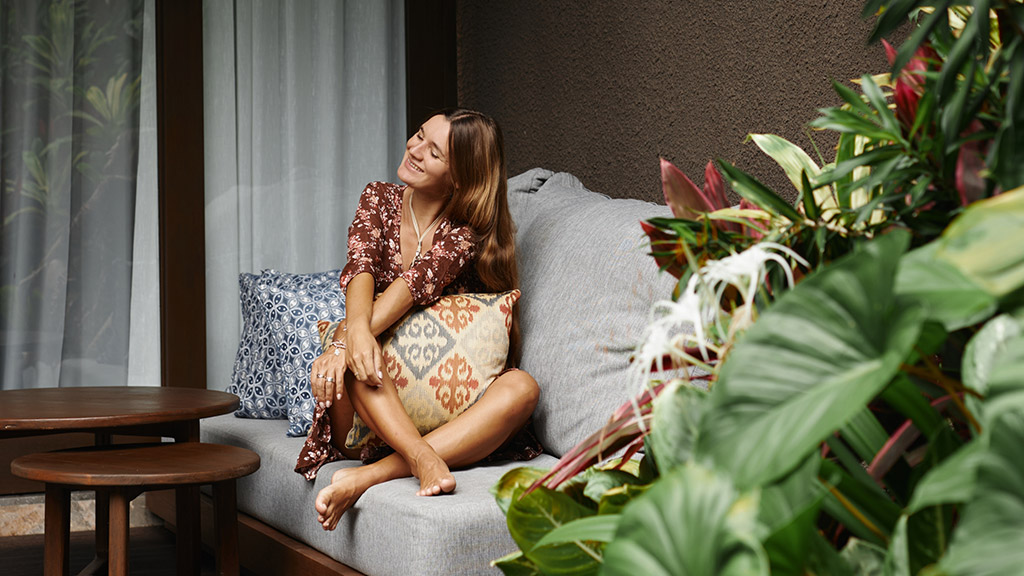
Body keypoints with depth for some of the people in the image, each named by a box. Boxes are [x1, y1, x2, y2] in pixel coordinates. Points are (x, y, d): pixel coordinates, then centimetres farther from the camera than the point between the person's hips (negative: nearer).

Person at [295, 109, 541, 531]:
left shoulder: (468, 230, -2)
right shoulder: (380, 199, 6)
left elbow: (417, 283, -20)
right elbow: (361, 267, -13)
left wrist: (341, 345, -37)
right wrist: (356, 331, -36)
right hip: (375, 392, 1)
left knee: (521, 388, -31)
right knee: (357, 354, -31)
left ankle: (367, 477, -45)